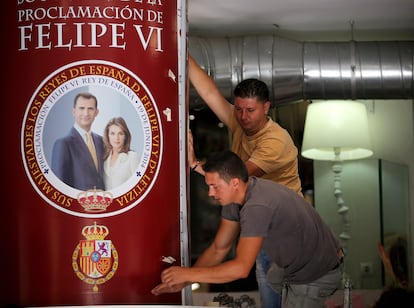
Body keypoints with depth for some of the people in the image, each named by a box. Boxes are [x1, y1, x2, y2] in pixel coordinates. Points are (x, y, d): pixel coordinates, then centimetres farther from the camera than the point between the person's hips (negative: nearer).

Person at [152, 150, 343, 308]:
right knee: (274, 281, 35)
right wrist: (181, 282, -7)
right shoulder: (235, 195, -6)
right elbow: (218, 249, 1)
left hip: (318, 274, -10)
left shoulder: (257, 207, -36)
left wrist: (188, 274, -32)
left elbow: (241, 268, -38)